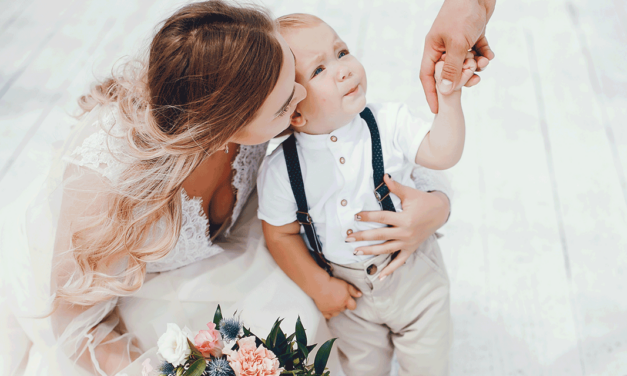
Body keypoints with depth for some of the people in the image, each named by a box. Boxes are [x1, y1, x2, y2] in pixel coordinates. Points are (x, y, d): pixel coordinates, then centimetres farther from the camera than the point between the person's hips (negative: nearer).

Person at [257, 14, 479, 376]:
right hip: (349, 290, 0)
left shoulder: (389, 123, -16)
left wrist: (448, 94, -27)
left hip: (414, 274, 1)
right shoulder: (280, 170, -20)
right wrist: (319, 286, -10)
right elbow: (280, 235, -9)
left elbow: (442, 152, -17)